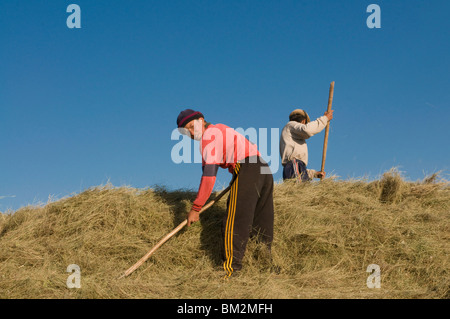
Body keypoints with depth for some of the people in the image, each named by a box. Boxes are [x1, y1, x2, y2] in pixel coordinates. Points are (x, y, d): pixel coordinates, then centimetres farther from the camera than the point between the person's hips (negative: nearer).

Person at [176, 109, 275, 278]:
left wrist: (196, 208, -14)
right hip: (264, 169, 10)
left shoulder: (209, 135, -5)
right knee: (261, 227, 13)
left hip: (247, 171, -10)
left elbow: (209, 175, -14)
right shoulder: (220, 129, 24)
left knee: (234, 224, -9)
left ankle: (231, 270, -14)